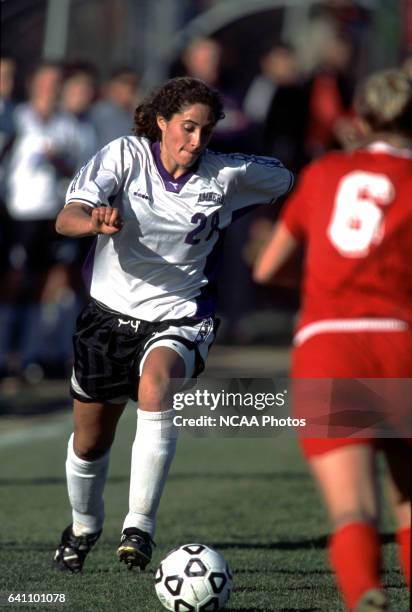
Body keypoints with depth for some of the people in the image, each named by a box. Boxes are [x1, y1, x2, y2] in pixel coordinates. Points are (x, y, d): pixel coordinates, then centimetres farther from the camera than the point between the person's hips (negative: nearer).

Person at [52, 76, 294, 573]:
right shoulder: (125, 156, -11)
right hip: (111, 311, 2)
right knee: (90, 441, 13)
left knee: (156, 384, -36)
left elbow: (288, 180, 14)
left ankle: (140, 526, -35)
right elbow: (65, 219, -24)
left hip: (179, 317, -2)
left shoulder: (227, 175, -7)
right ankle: (83, 527, 46)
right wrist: (93, 220, -43)